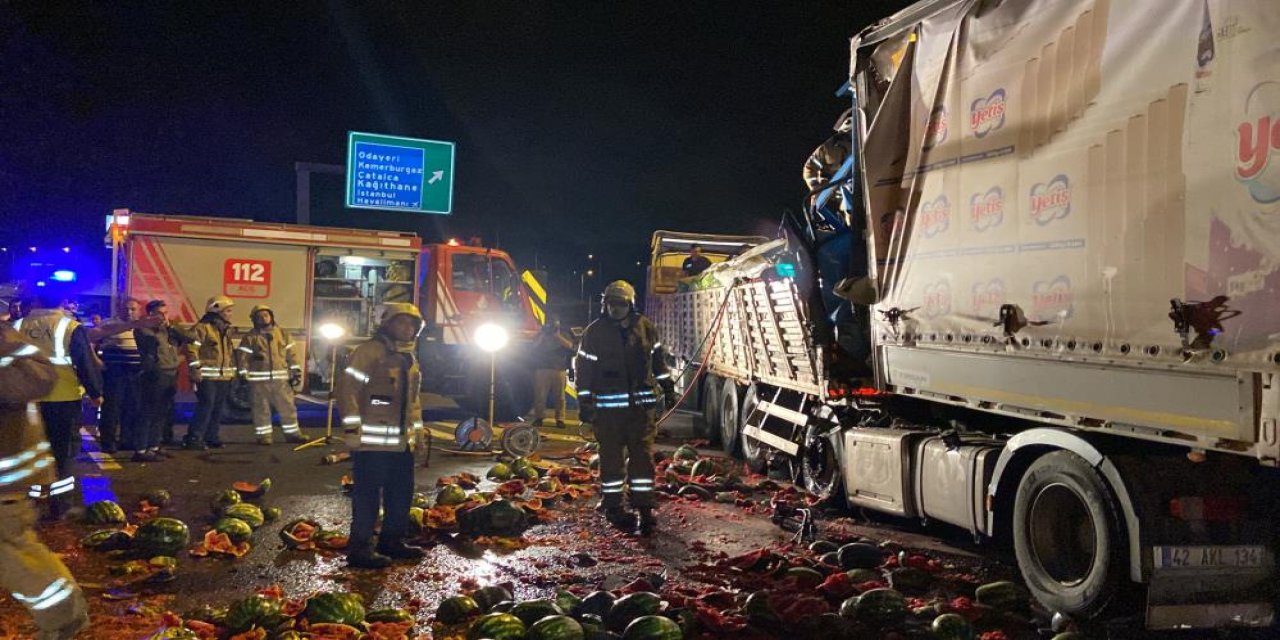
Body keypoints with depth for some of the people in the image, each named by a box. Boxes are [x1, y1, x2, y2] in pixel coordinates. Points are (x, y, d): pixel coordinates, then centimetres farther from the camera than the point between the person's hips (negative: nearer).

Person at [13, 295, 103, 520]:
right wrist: (95, 392, 1)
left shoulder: (19, 327, 1)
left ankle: (36, 494, 22)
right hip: (64, 399, -3)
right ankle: (59, 502, 3)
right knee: (62, 450, 4)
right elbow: (86, 364, -10)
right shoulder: (71, 328, -11)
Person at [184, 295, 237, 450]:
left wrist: (233, 372, 21)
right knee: (205, 407, -12)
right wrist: (195, 369, -21)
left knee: (218, 409, 10)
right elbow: (191, 348, -17)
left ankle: (211, 437, 19)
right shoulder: (202, 327, -10)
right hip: (207, 377, -8)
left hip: (224, 377, 8)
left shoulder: (226, 330, 18)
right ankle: (193, 438, -7)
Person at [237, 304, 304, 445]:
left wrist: (296, 371, 6)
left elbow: (291, 353, 10)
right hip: (259, 380, -2)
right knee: (261, 409, 2)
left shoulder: (283, 334, 9)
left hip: (281, 378, 2)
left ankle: (292, 433, 16)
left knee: (287, 407, 6)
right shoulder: (250, 337, 1)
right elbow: (242, 355, -1)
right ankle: (264, 435, 11)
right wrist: (242, 373, -9)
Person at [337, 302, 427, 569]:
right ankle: (359, 548, 4)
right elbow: (347, 387, -16)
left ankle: (392, 541, 28)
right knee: (368, 496, -4)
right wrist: (353, 426, -18)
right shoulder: (370, 351, -11)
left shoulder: (409, 359, 18)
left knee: (402, 494, 15)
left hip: (402, 442, 9)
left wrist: (417, 428, 22)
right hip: (372, 442, -9)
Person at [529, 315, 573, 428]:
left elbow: (569, 345, -4)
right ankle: (538, 418, 3)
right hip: (542, 368, 0)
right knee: (540, 395, -4)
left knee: (560, 396, -4)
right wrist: (543, 335, -7)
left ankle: (560, 419, -1)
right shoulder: (541, 334, 16)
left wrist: (557, 335, -8)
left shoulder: (563, 334, 14)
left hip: (559, 369, 0)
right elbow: (534, 346, 1)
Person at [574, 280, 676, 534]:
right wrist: (584, 402, -6)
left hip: (641, 403, 3)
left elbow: (658, 357, 18)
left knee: (642, 454, 1)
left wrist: (667, 385, 19)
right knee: (612, 456, 4)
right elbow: (583, 368, -3)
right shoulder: (595, 332, -4)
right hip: (608, 405, -2)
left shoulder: (646, 328, 4)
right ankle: (612, 506, 15)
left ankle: (644, 506, 6)